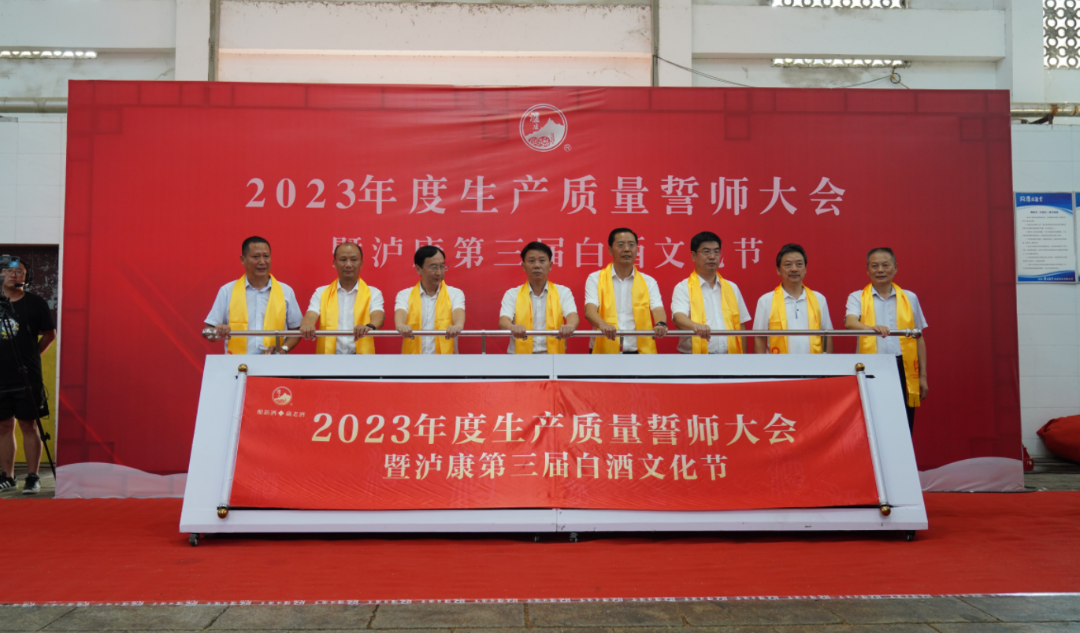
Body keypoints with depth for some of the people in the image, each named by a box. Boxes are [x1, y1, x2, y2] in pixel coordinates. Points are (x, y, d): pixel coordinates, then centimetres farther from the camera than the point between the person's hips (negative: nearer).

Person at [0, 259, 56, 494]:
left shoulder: (36, 303, 0)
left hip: (27, 377, -3)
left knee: (28, 425, -1)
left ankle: (32, 477, 4)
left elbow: (49, 334, 10)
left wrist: (31, 354, 7)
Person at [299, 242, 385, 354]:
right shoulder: (321, 293, 15)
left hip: (362, 358, -1)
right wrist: (307, 325, -25)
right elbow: (311, 315, 0)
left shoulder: (373, 293, 11)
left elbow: (378, 316, -6)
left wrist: (370, 327, -30)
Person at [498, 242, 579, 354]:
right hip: (520, 354, -1)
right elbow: (503, 320, -5)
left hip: (554, 354, 1)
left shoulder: (563, 292, 12)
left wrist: (570, 326, -29)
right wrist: (513, 327, -30)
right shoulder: (512, 294, 10)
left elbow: (572, 314, -4)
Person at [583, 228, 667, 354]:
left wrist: (661, 324, -23)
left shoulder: (648, 282, 14)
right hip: (604, 351, -1)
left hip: (641, 351, 2)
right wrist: (602, 324, -28)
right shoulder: (595, 279, 8)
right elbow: (590, 309, -6)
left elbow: (657, 309, 1)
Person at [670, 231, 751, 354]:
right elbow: (678, 316, -17)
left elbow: (740, 326, 16)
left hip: (730, 356, 4)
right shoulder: (683, 288, 1)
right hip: (696, 355, -4)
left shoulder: (732, 288, 16)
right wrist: (696, 326, -38)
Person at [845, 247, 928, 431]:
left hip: (903, 369, 2)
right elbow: (850, 323, -15)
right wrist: (871, 328, -37)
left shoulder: (910, 298, 13)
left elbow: (919, 338, 16)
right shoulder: (857, 298, 6)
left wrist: (923, 375, 11)